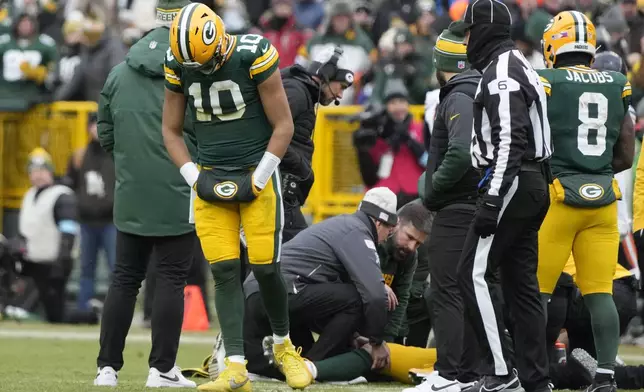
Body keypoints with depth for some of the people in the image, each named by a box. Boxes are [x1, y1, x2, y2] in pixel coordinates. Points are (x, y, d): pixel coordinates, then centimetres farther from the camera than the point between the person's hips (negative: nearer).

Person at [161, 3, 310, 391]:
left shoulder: (255, 57, -16)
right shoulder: (179, 66, -2)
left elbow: (283, 126, -9)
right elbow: (172, 130, 11)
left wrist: (256, 181, -11)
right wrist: (195, 178, -2)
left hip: (257, 174, -3)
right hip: (210, 180, 3)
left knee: (264, 267, -6)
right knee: (225, 272, -6)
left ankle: (284, 346, 21)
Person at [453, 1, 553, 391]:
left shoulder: (502, 71, -13)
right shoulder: (520, 67, 19)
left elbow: (509, 140, -22)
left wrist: (492, 199, -25)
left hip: (512, 183, -10)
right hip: (533, 184, 10)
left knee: (476, 274, -9)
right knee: (521, 282, 9)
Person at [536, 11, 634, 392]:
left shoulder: (546, 84, -7)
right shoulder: (618, 87, 8)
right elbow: (626, 156, 10)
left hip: (557, 193, -4)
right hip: (603, 197, 4)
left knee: (535, 289, 3)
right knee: (600, 293, 6)